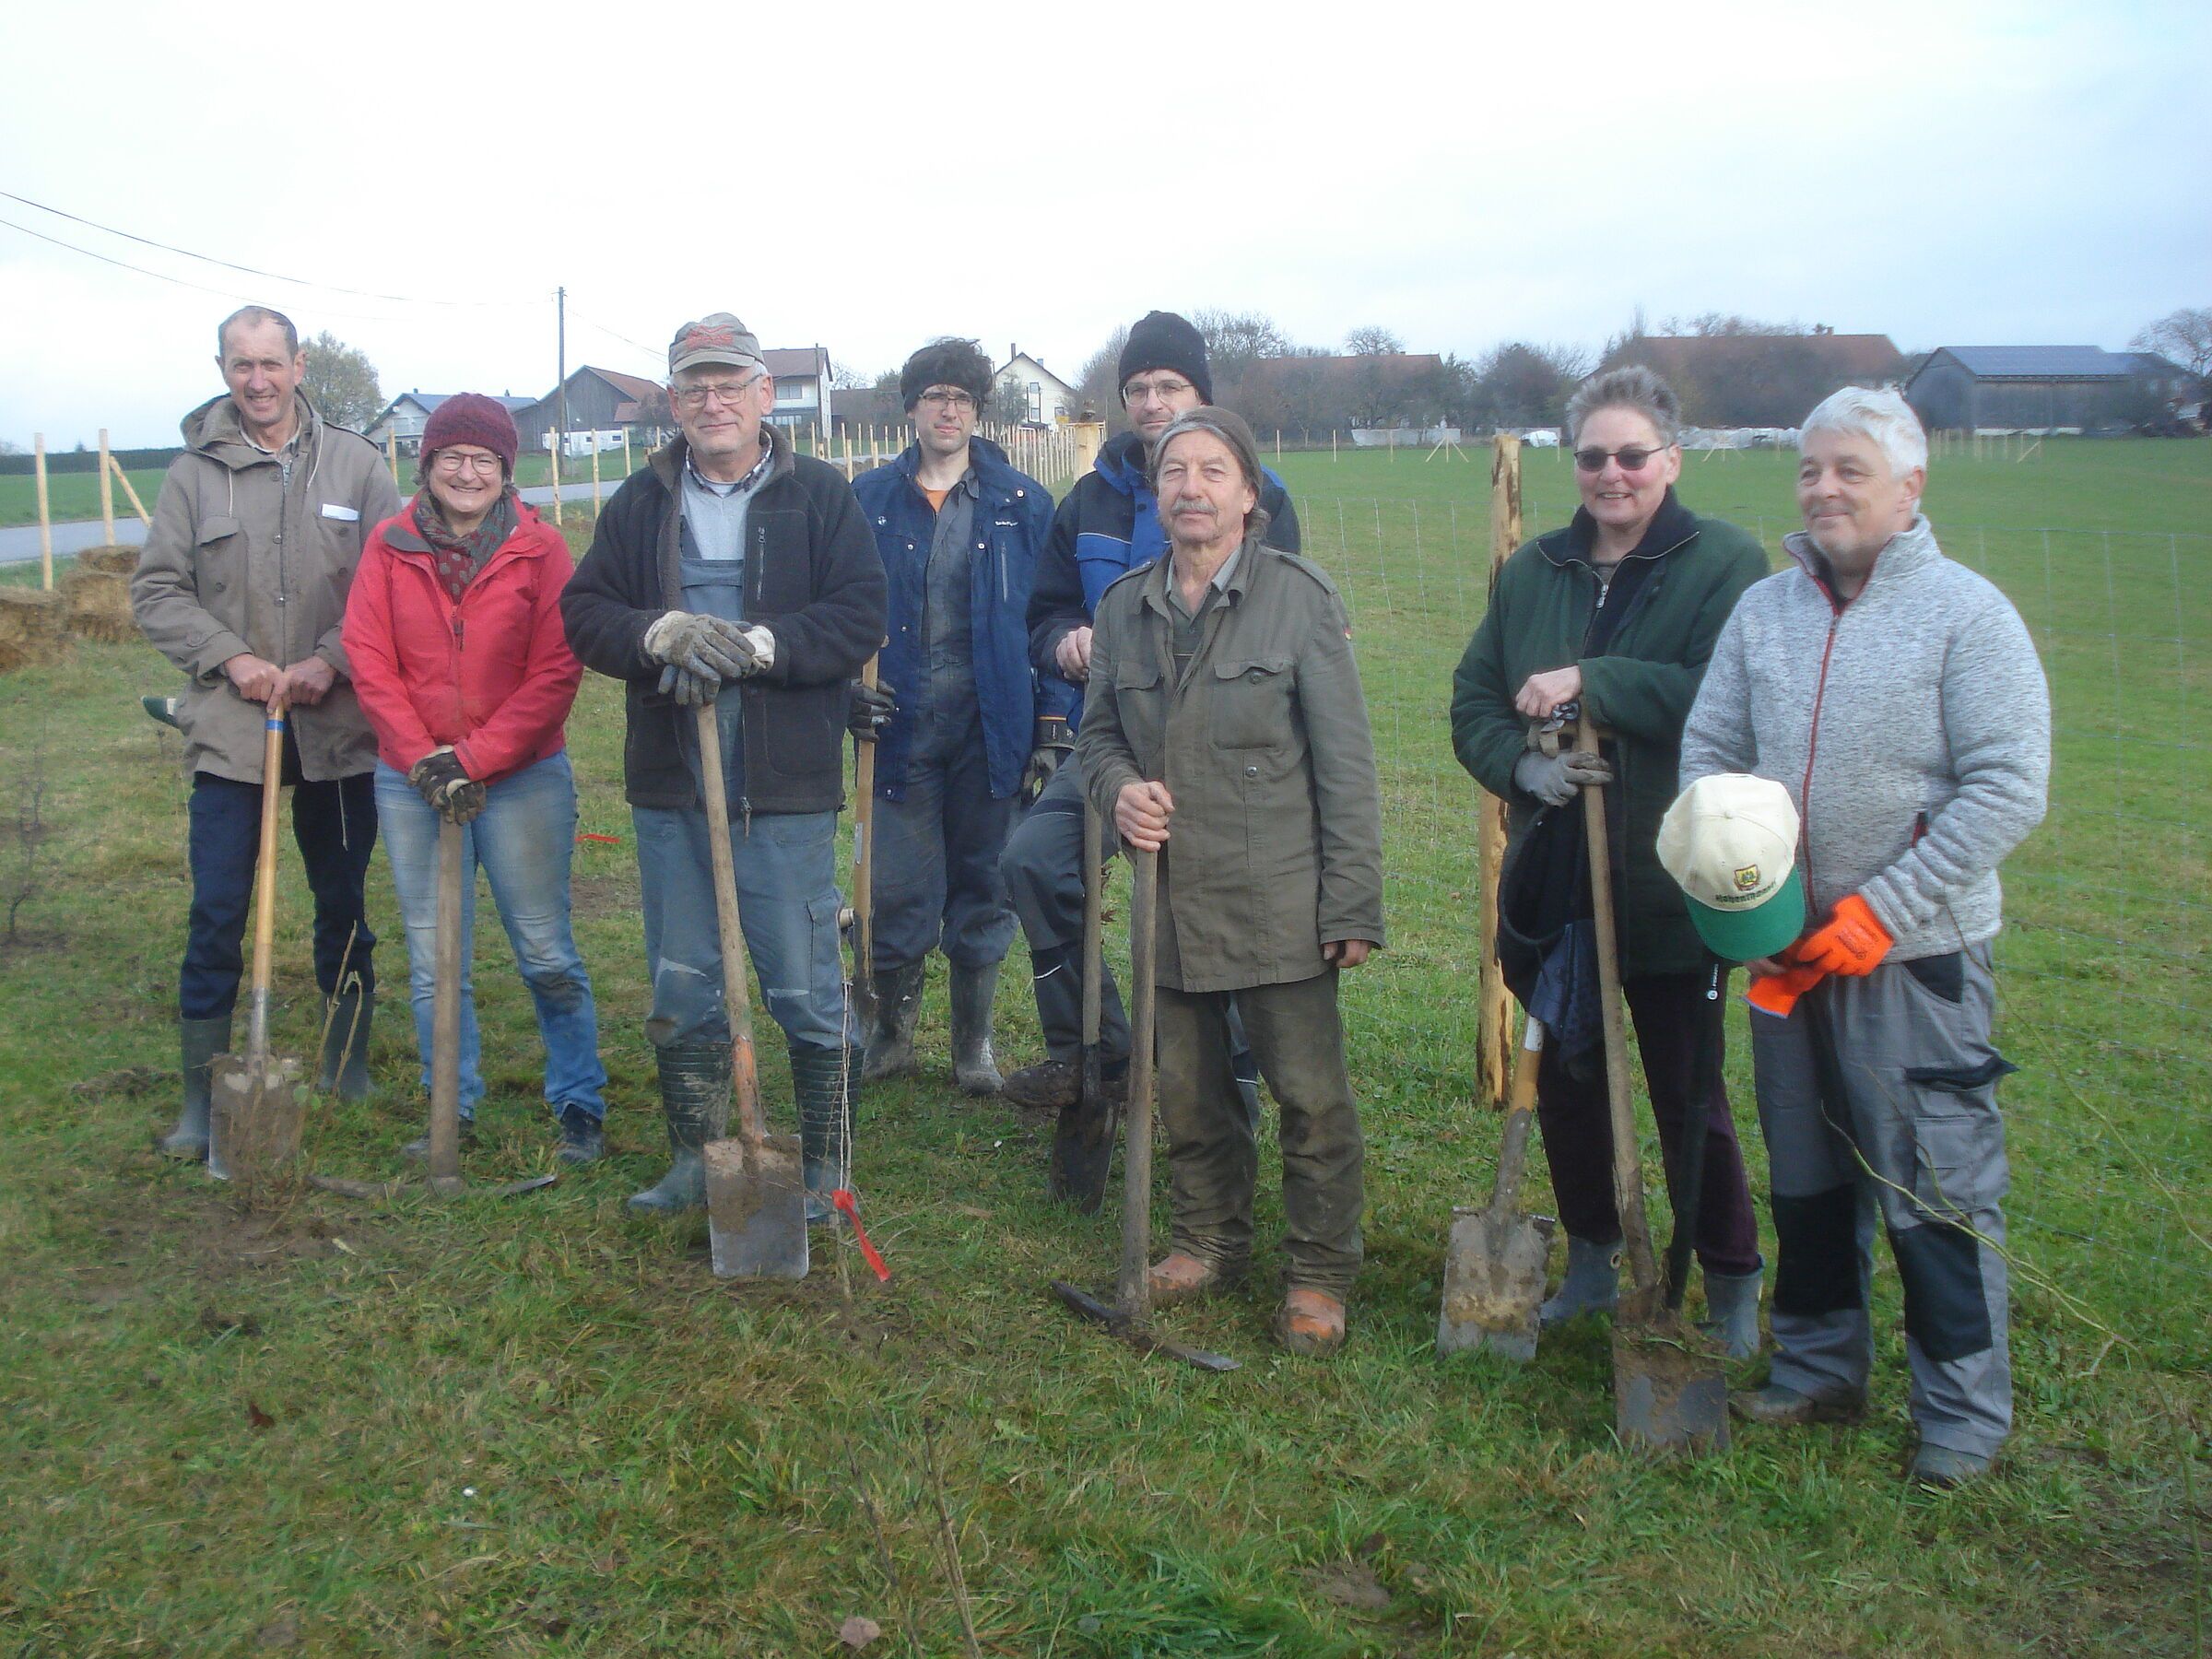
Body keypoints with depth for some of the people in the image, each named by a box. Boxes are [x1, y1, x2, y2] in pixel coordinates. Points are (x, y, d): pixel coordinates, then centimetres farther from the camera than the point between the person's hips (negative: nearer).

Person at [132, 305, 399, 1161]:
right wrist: (231, 658, -10)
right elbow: (156, 591, 3)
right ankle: (201, 1099, 10)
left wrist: (330, 661, -12)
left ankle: (350, 1068, 29)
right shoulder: (195, 471, 2)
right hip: (229, 727, -1)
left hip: (339, 724, 1)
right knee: (216, 915, -1)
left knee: (343, 904, 13)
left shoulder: (355, 462, 3)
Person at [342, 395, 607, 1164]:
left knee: (547, 955, 2)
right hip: (412, 783, 2)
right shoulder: (390, 546, 3)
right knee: (433, 962, 9)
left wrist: (474, 758, -12)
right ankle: (452, 1111, 21)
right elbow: (370, 662, -1)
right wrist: (424, 760, -10)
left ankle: (580, 1106, 15)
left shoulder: (538, 548, -3)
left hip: (522, 778, -2)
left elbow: (556, 672, -8)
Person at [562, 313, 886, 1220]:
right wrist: (664, 632, -17)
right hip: (669, 784, 4)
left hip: (787, 785, -3)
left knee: (806, 987, 3)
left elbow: (858, 619, -9)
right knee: (682, 987, 13)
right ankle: (695, 1159, 27)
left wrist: (756, 643, -20)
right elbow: (584, 615, 2)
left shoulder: (820, 495, 1)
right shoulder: (641, 503, 10)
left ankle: (827, 1163, 18)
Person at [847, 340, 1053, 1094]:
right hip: (902, 723, 0)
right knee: (898, 891, 2)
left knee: (983, 888, 9)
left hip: (990, 725, 0)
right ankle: (890, 1032, 23)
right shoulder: (870, 500, 5)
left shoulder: (1023, 504, 3)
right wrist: (849, 691, -9)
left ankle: (974, 1043, 24)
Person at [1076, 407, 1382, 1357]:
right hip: (1169, 902, 5)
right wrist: (1118, 786, -7)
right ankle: (1209, 1243, 36)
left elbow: (1344, 767, -6)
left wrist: (1352, 909, -9)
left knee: (1310, 1094, 2)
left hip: (1277, 904, -4)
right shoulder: (1124, 608, 7)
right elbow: (1098, 732, 18)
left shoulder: (1298, 598, -6)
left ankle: (1319, 1276, 19)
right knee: (1188, 1092, 16)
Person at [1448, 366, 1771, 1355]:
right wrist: (1524, 764, -11)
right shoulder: (1532, 570, 10)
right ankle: (1591, 1265, 34)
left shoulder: (1724, 564, -7)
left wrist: (1590, 681, -22)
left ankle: (1732, 1290, 23)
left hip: (1671, 884, -5)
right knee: (1565, 1082, 15)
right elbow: (1474, 701, 9)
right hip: (1553, 881, 5)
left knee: (1689, 1098, 5)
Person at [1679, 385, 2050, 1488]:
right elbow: (1706, 755, 8)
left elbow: (2008, 790, -14)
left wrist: (1880, 912, -17)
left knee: (1936, 1190, 2)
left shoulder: (1967, 613, -9)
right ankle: (1819, 1366, 34)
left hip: (1915, 952, -5)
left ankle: (1964, 1409, 18)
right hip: (1787, 947, 5)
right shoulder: (1763, 611, 4)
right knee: (1804, 1181, 17)